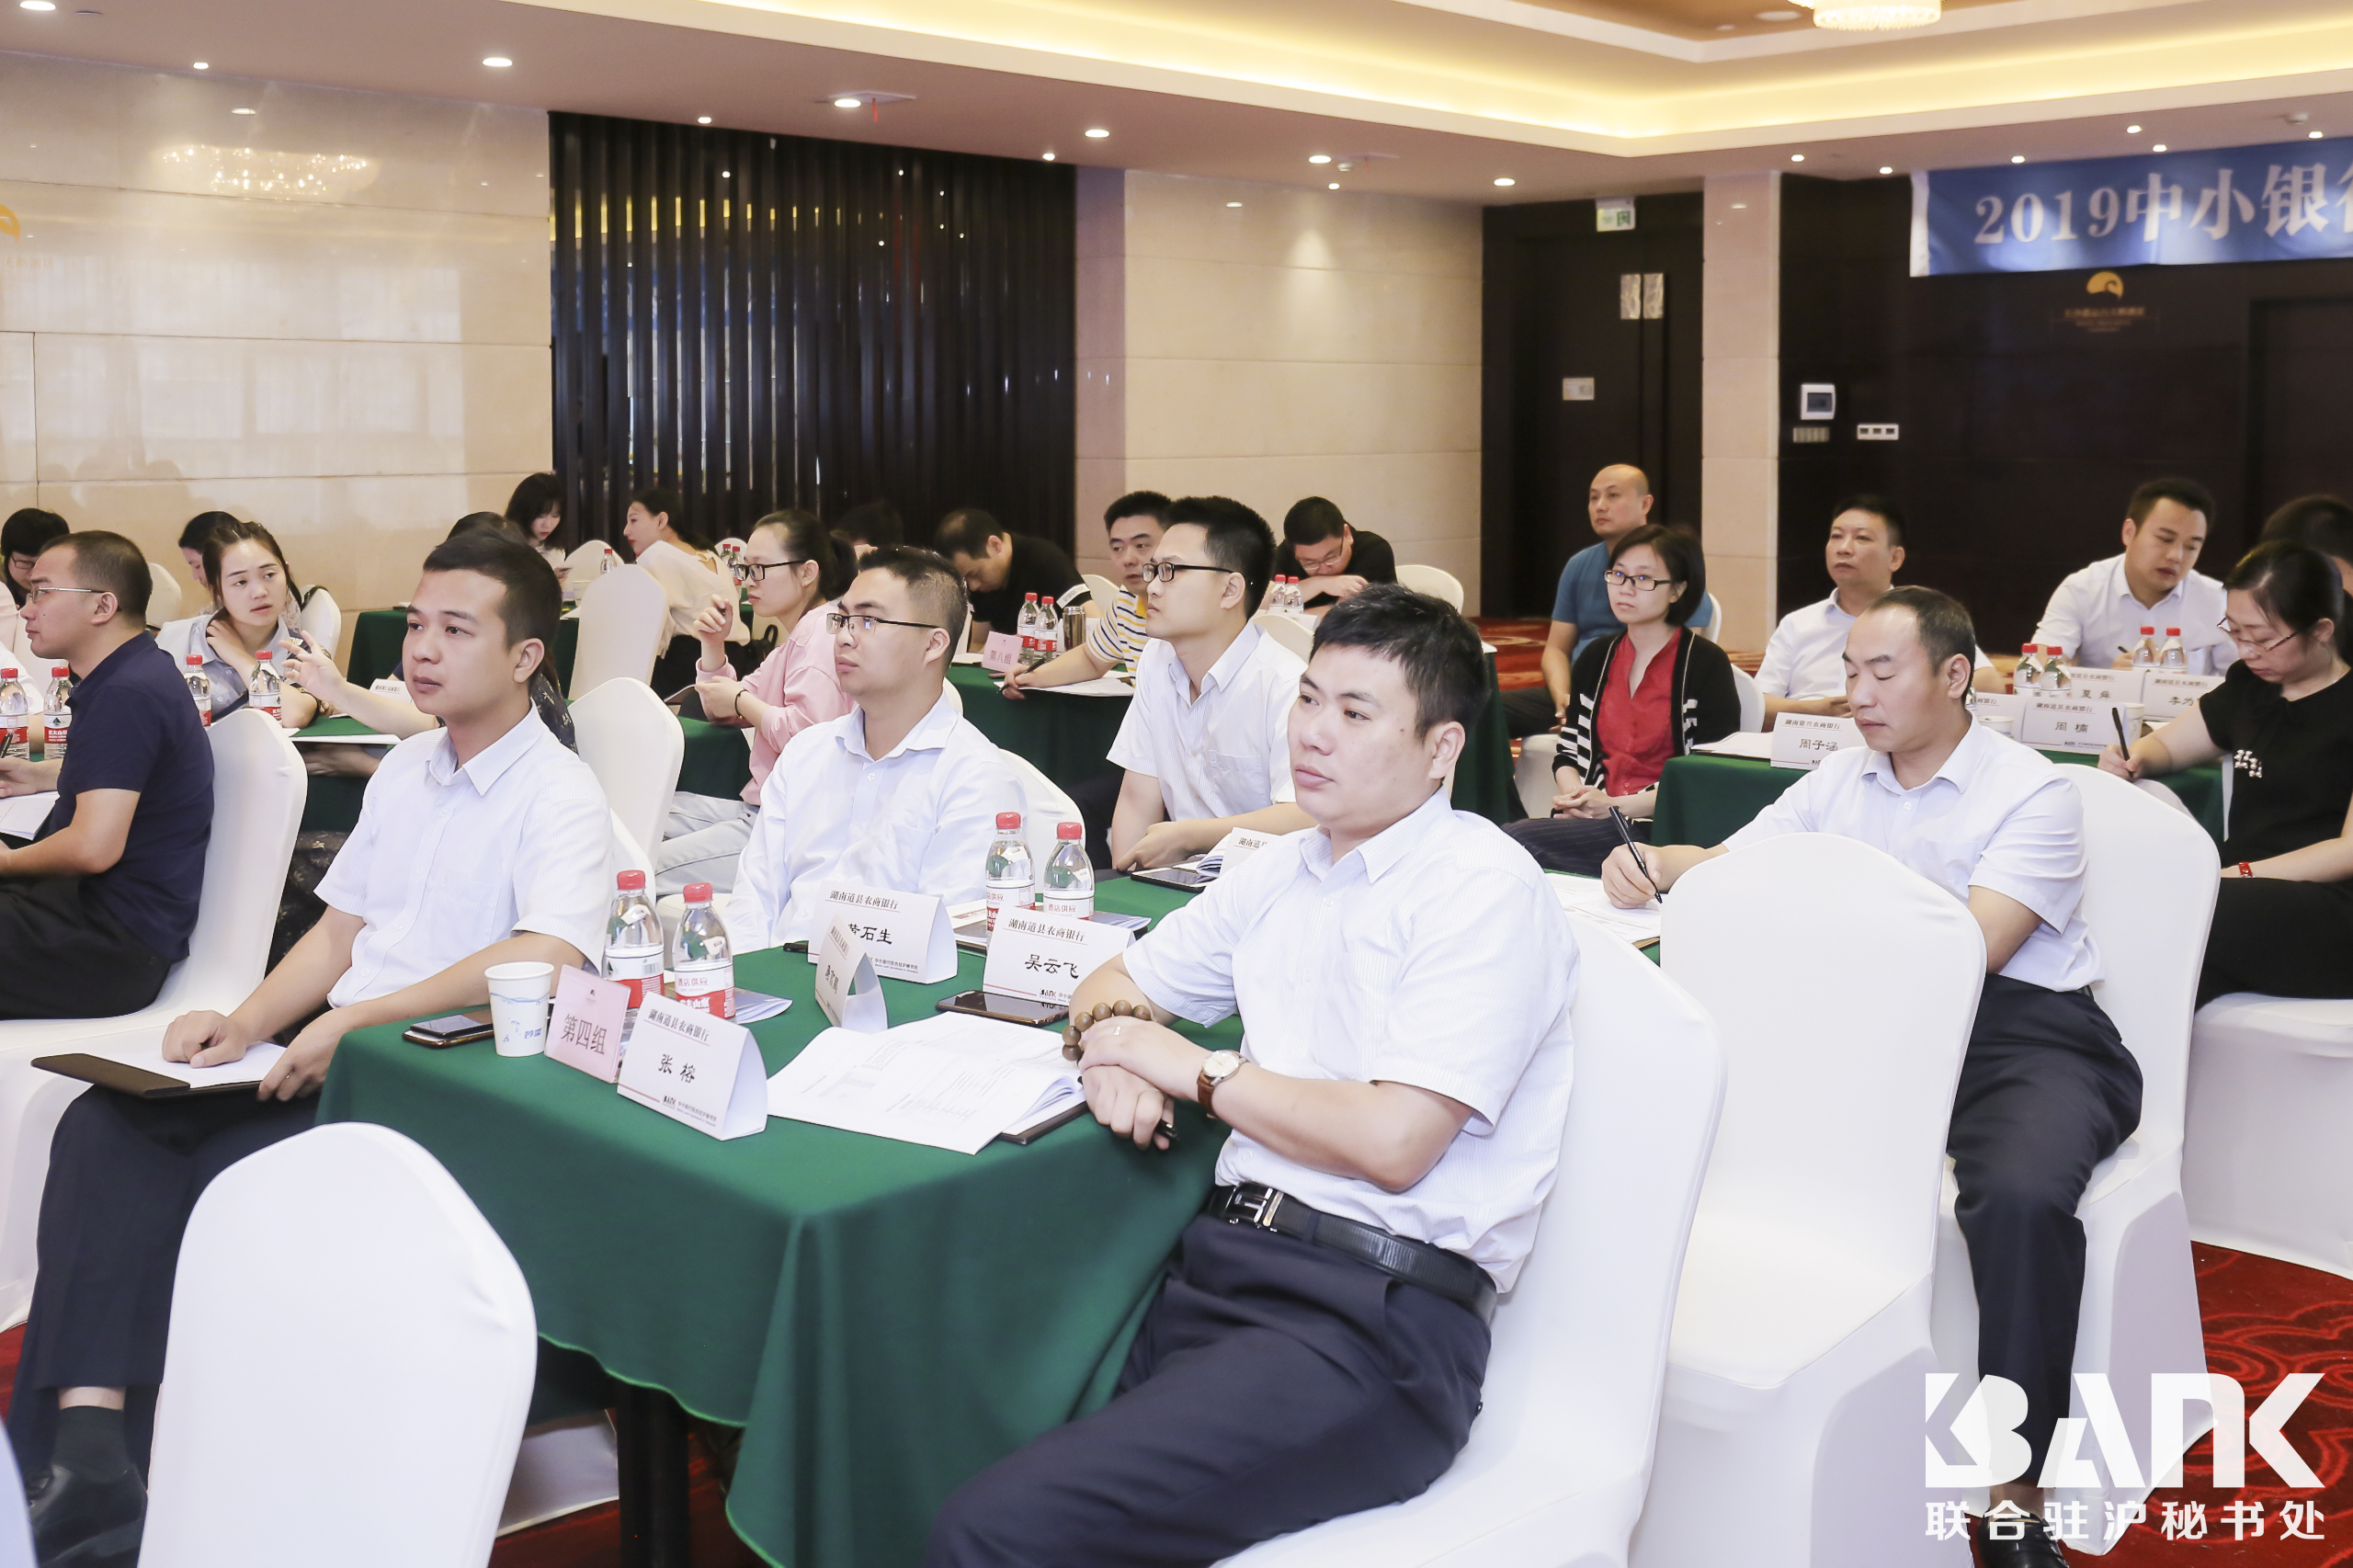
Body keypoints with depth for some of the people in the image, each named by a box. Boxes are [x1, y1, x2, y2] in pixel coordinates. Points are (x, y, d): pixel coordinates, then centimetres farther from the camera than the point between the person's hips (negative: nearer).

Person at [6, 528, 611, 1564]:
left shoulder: (559, 797, -10)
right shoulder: (404, 770, 17)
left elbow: (548, 955, -27)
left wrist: (353, 1019, -26)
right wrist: (246, 1024, 1)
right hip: (330, 1049, 8)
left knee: (225, 1173, -27)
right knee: (104, 1126, -13)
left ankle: (109, 1461, -11)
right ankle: (86, 1448, -23)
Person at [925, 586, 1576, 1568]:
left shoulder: (1485, 891, -7)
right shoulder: (1284, 872, 17)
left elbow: (1393, 1141, -16)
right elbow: (1116, 981, 27)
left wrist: (1199, 1069, -5)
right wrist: (1114, 1044, 3)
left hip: (1372, 1320, -8)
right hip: (1223, 1257, 8)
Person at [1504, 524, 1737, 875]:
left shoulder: (1705, 663, -1)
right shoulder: (1596, 657, 17)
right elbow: (1570, 750, 20)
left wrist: (1619, 805, -14)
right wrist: (1573, 793, -4)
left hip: (1662, 830, -5)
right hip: (1591, 817, 5)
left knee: (1513, 842, -28)